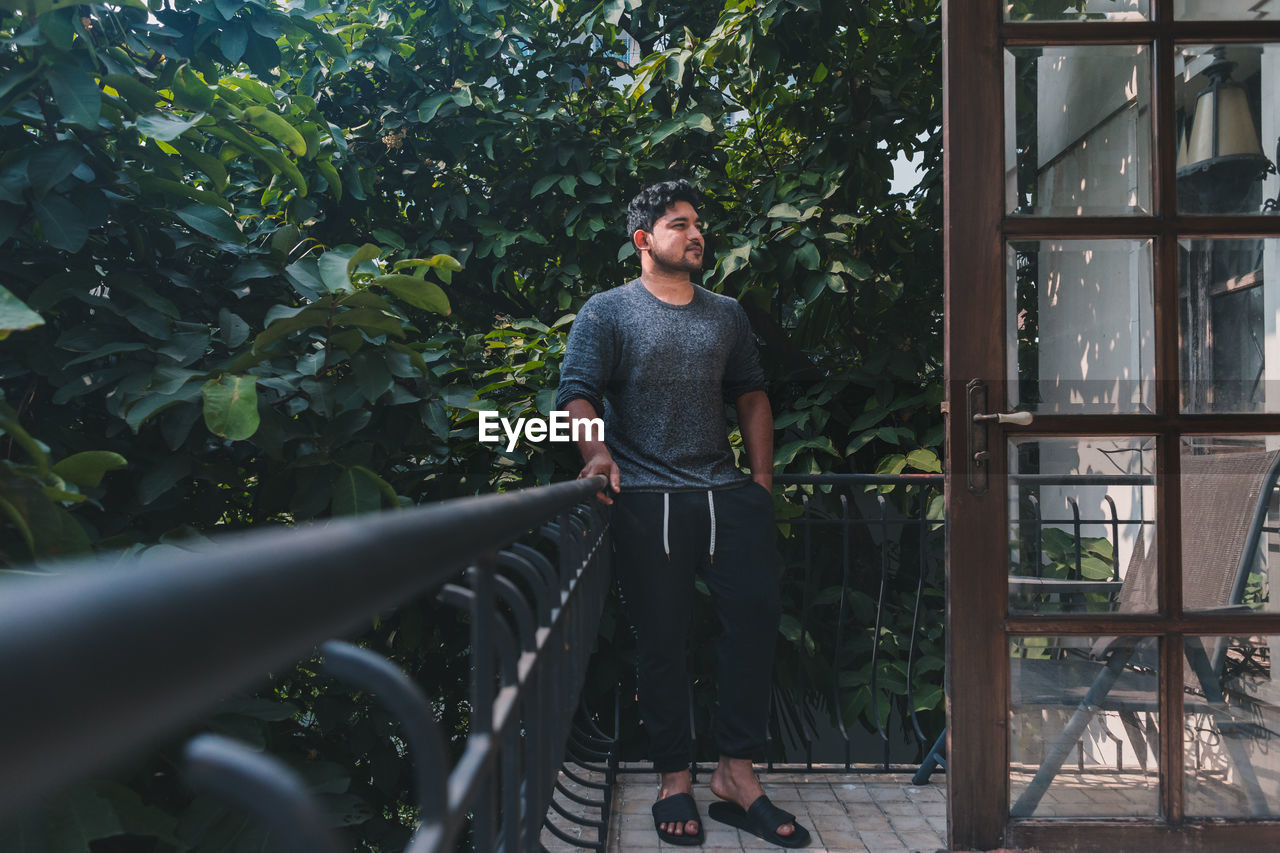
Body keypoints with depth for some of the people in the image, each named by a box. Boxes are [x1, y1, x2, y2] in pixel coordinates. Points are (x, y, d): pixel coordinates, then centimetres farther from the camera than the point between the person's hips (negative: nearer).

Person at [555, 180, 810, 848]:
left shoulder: (726, 314, 20)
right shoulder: (606, 311, 6)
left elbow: (751, 396, 22)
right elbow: (577, 391, -4)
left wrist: (761, 478, 12)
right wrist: (597, 451, -23)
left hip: (727, 493, 4)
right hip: (648, 499, -4)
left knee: (756, 613, -5)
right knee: (662, 639, 1)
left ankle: (736, 773, 8)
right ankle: (675, 781, 17)